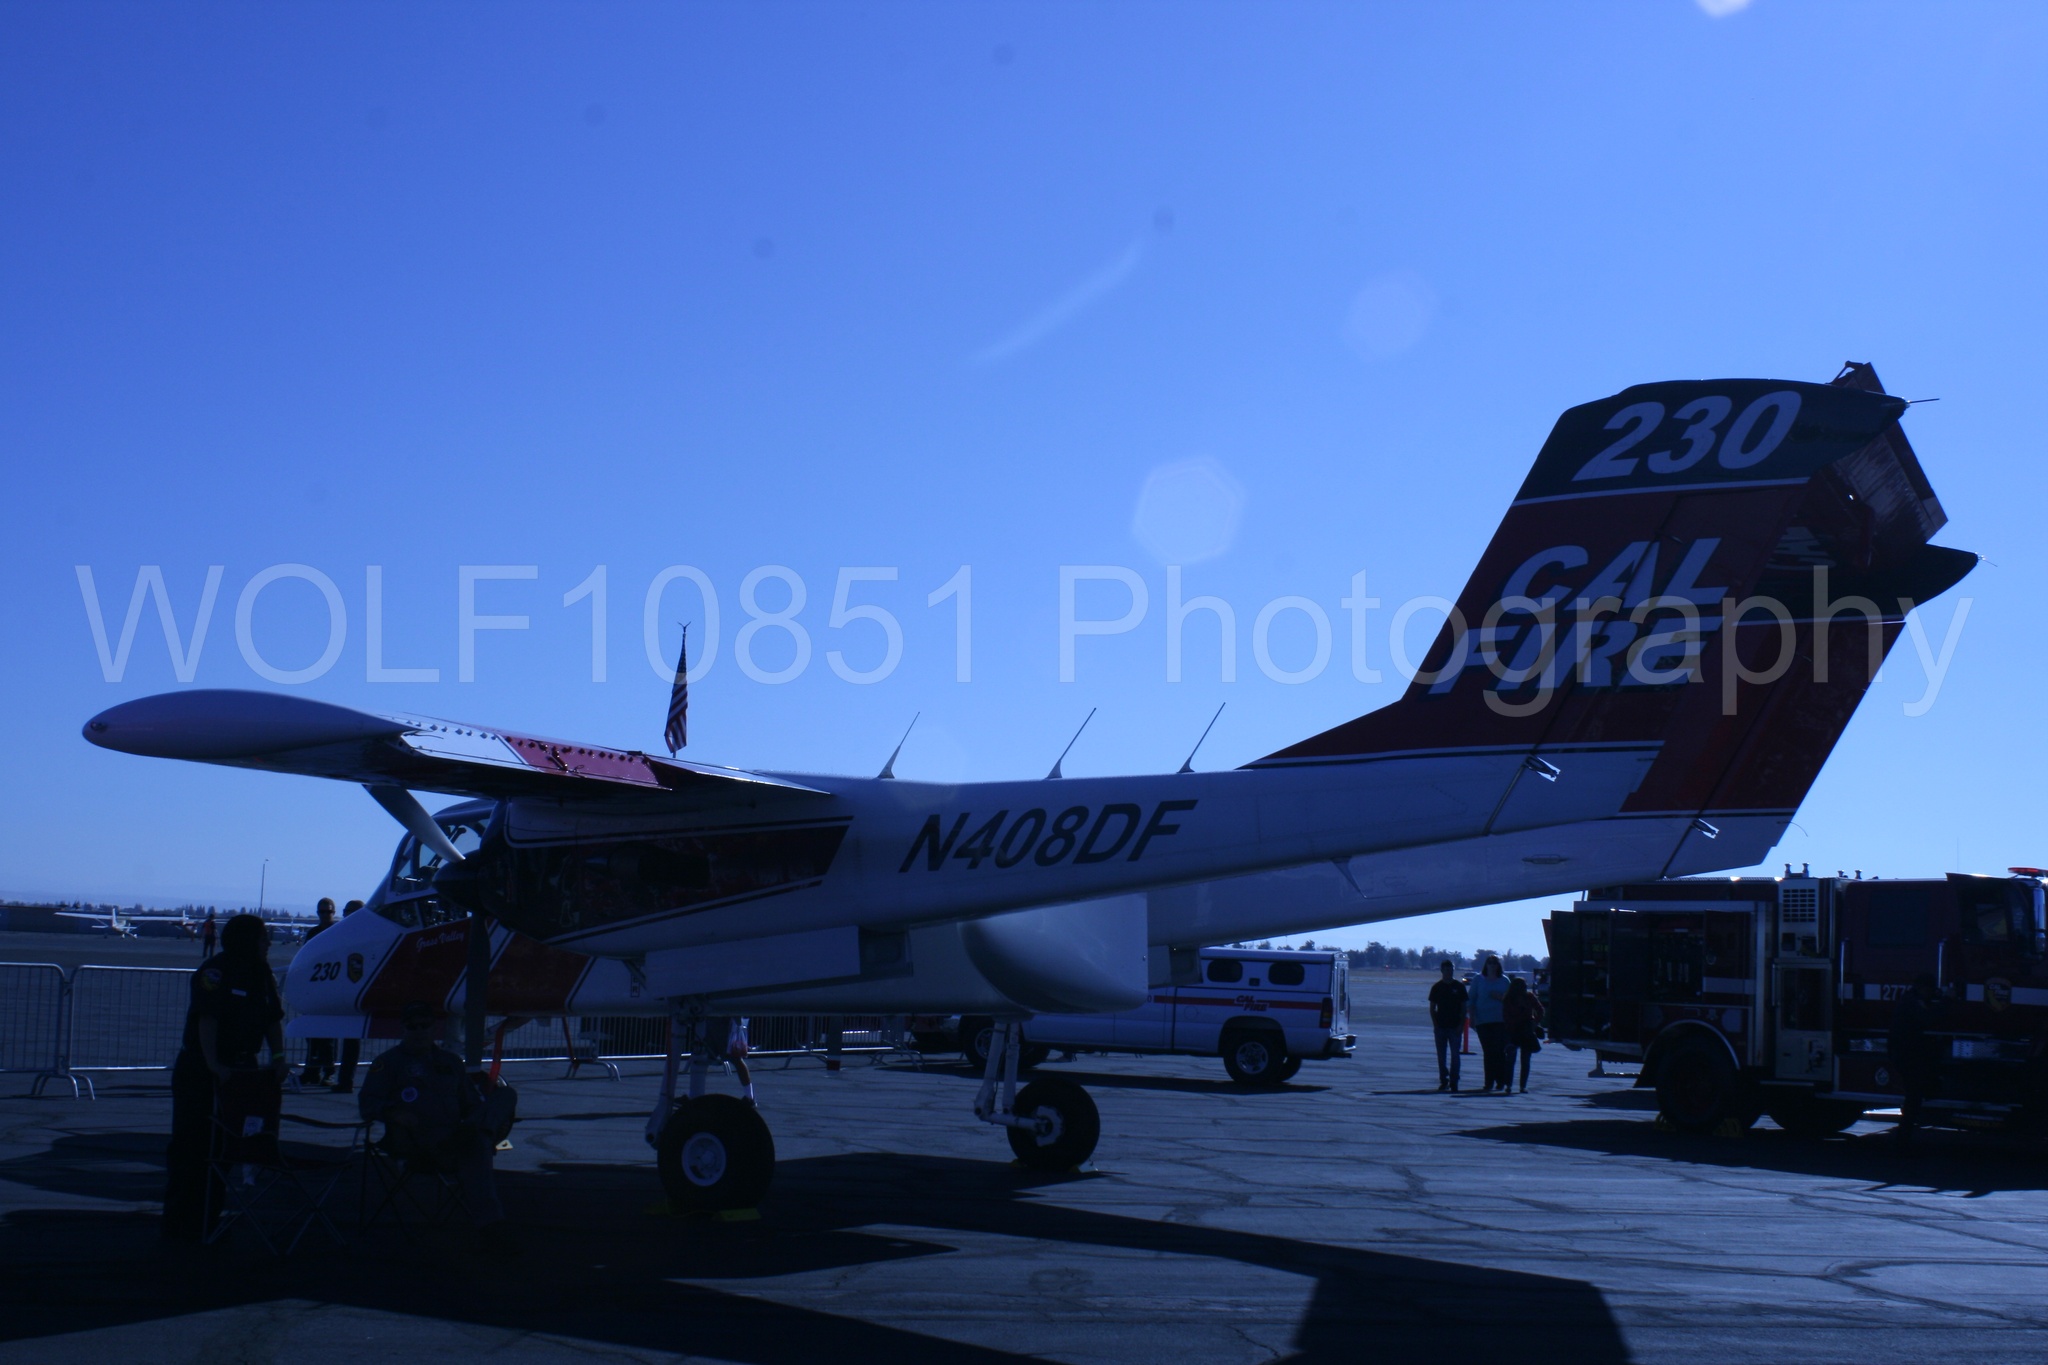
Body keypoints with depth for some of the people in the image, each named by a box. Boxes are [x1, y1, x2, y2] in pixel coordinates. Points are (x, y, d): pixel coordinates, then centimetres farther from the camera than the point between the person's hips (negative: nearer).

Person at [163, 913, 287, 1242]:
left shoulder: (263, 975, 9)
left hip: (241, 1069, 7)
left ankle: (207, 1222, 18)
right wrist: (214, 1065, -30)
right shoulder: (215, 971, -14)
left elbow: (273, 1020, 9)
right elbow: (207, 1020, -22)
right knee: (190, 1145, -1)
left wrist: (278, 1057, -5)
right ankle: (178, 1228, 5)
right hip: (201, 1070, -7)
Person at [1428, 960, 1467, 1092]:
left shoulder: (1459, 987, 3)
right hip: (1440, 1026, 1)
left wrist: (1461, 1025, -5)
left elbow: (1464, 1008, 4)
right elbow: (1432, 1008, 8)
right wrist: (1435, 1024, -4)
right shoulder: (1437, 987, 6)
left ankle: (1454, 1083, -1)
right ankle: (1443, 1081, 14)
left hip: (1455, 1027, -1)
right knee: (1441, 1056, 5)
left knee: (1455, 1055, -4)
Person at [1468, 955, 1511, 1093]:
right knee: (1488, 1053, -1)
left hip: (1500, 1021, 0)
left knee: (1500, 1051, -9)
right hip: (1483, 1021, 0)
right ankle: (1489, 1083, 4)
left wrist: (1501, 997, -8)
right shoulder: (1479, 980, 9)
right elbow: (1470, 1000, 9)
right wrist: (1472, 1017, 0)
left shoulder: (1504, 980, 10)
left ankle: (1502, 1082, -3)